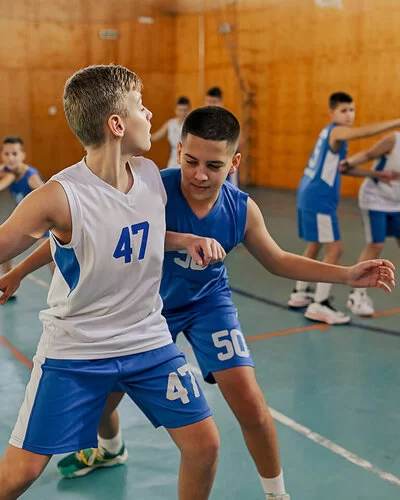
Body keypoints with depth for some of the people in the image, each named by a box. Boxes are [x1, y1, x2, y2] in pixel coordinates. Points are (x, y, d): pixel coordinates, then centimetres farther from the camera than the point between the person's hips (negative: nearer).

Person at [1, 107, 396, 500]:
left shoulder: (242, 210, -21)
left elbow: (278, 261, -3)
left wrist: (347, 274, -11)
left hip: (208, 302, 0)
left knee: (249, 402, -13)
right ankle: (110, 449, 53)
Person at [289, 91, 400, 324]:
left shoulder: (330, 132, 17)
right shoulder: (336, 131, -13)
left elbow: (341, 167, 23)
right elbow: (361, 132, -35)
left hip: (310, 196, 10)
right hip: (319, 200, -10)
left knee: (315, 245, 22)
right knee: (335, 249, -8)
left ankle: (300, 293, 32)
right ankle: (319, 305, -6)